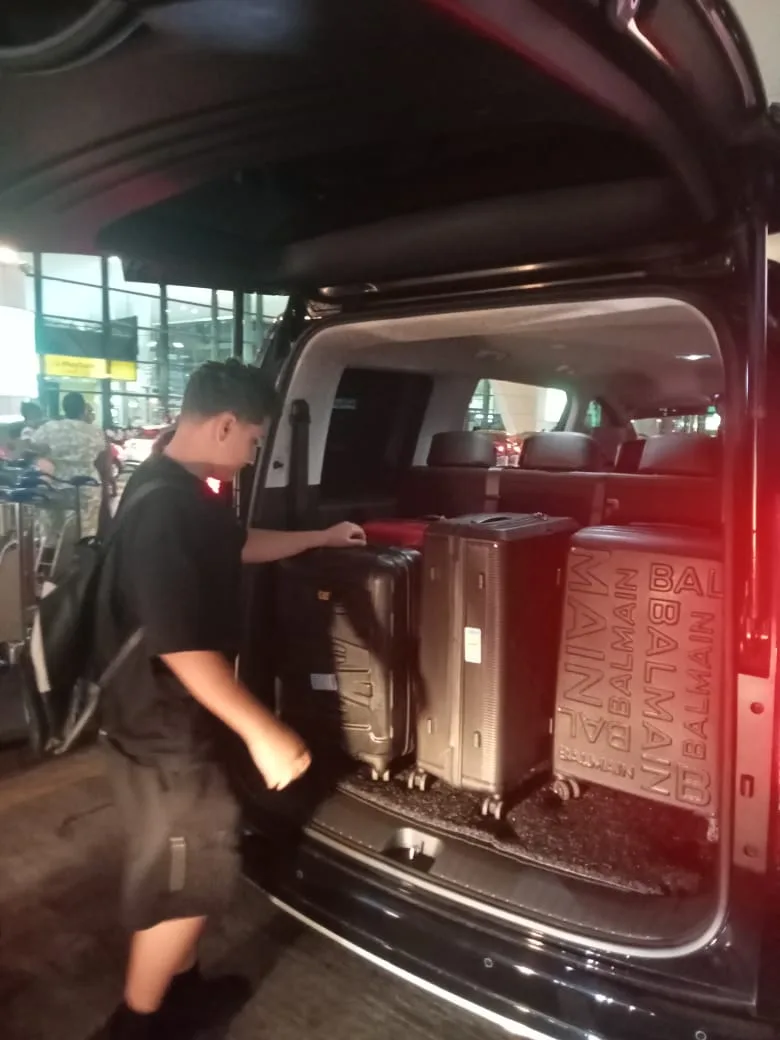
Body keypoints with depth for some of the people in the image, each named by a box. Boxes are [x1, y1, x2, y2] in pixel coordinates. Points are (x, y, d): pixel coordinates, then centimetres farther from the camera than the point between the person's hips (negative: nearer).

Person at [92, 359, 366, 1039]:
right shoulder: (163, 507, -28)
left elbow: (240, 545, 23)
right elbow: (179, 645, -31)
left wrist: (323, 538, 32)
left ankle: (181, 981, 43)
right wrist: (261, 730, -27)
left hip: (175, 718, 10)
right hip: (163, 727, -10)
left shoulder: (183, 490, 5)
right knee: (187, 875, 7)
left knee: (186, 863, 23)